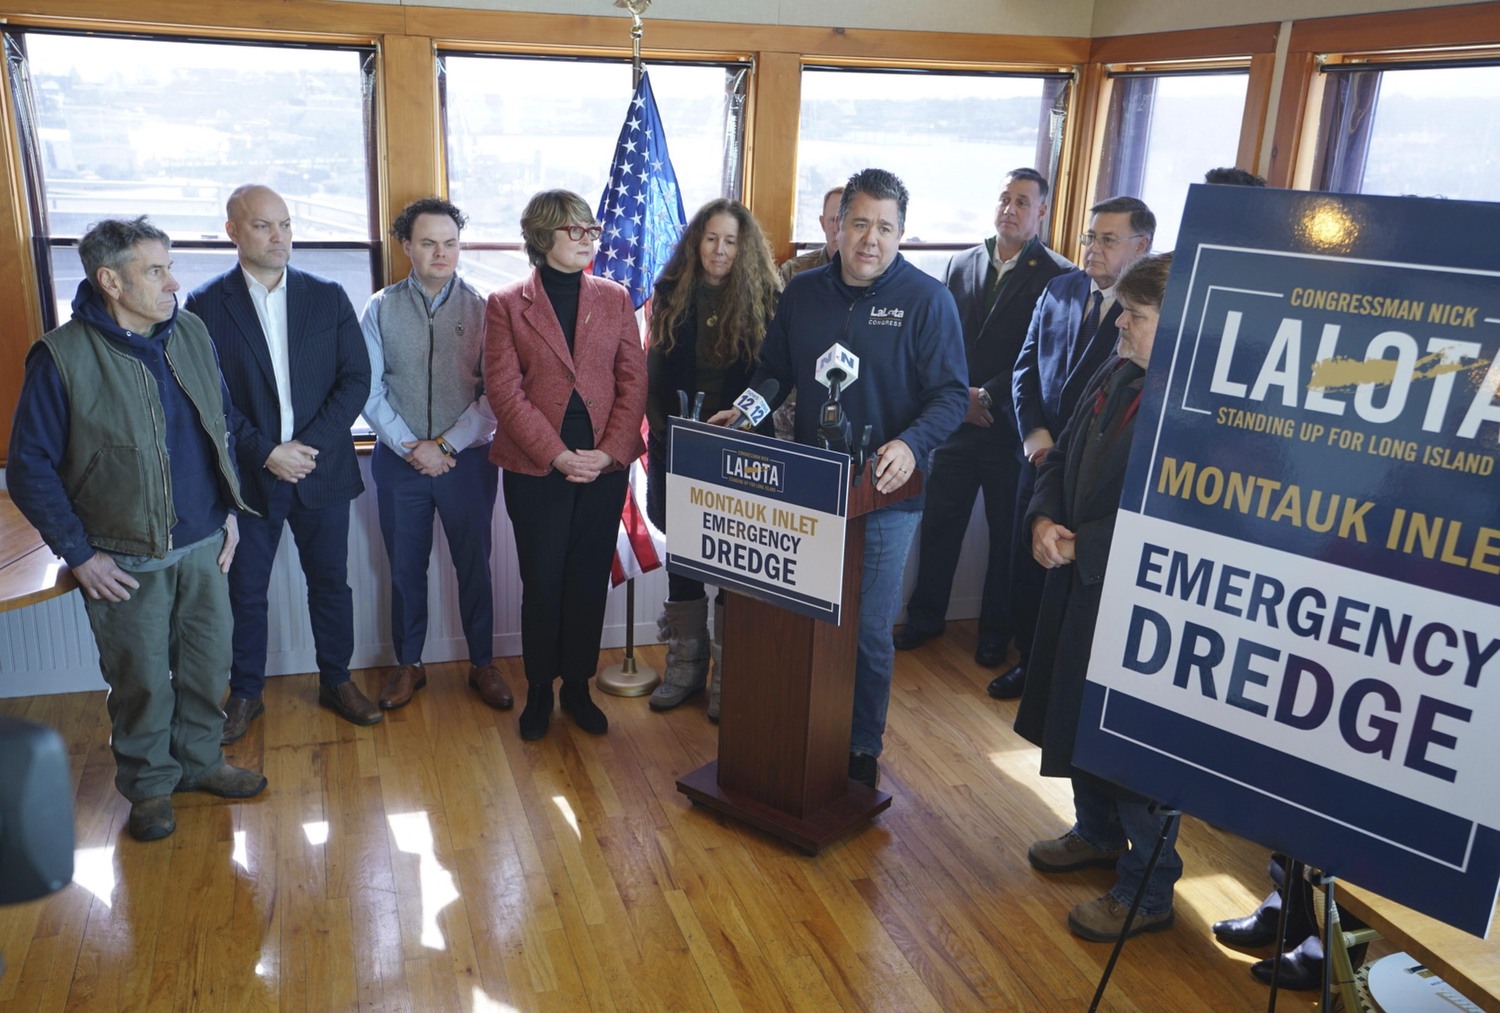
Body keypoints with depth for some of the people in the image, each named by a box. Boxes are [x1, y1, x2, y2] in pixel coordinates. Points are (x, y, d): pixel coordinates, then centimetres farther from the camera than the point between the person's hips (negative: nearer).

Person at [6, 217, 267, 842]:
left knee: (209, 662, 15)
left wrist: (230, 510, 9)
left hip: (203, 545, 4)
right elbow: (30, 468, -9)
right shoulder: (62, 358, -15)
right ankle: (149, 783, 32)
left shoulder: (191, 334, 0)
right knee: (141, 680, 10)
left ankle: (199, 760, 37)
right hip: (126, 560, -4)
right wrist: (78, 554, -10)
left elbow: (223, 423, 12)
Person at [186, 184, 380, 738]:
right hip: (247, 476, -1)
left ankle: (336, 681, 30)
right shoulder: (205, 305, -4)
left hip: (323, 471, 1)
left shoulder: (328, 297, 1)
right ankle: (245, 693, 29)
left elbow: (356, 379, -3)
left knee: (330, 583, 12)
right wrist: (265, 452, -16)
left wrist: (311, 445, -13)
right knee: (245, 592, 11)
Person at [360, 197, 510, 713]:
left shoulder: (482, 308, -4)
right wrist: (412, 447, -11)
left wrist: (446, 445, -13)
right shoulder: (381, 308, 1)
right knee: (405, 567, 13)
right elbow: (369, 389, -2)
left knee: (474, 566, 9)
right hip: (399, 459, 1)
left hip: (467, 458, -1)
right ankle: (408, 664, 29)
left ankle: (482, 664, 25)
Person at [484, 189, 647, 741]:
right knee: (541, 582, 6)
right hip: (535, 468, -2)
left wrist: (611, 451, -10)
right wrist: (557, 455, -15)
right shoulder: (505, 305, 0)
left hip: (604, 466, 2)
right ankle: (539, 691, 23)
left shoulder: (615, 299, 7)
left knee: (590, 581, 9)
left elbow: (634, 381, 2)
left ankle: (577, 685, 24)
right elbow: (504, 390, -7)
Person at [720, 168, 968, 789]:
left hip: (884, 496, -4)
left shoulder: (927, 300, -6)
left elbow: (951, 394, -10)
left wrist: (910, 444, -27)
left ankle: (863, 748, 25)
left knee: (869, 632, 6)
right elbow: (774, 371, 16)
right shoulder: (802, 293, 7)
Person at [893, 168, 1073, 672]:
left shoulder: (1058, 276, -6)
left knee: (1007, 533, 9)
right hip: (956, 421, 4)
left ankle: (996, 630, 25)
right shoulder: (961, 264, 8)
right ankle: (925, 616, 26)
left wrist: (988, 395, -16)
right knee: (939, 523, 10)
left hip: (1011, 427, -3)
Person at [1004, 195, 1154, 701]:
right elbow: (1025, 365, 10)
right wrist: (1032, 431, -3)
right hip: (1043, 453, 5)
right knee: (1027, 566, 13)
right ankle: (1030, 661, 33)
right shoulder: (1059, 289, 6)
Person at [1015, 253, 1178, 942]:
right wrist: (1044, 521, -1)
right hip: (1077, 582, 10)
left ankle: (1146, 890, 23)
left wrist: (1083, 547, -19)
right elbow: (1061, 459, 16)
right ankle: (1098, 833, 47)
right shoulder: (1112, 379, 8)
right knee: (1075, 711, 23)